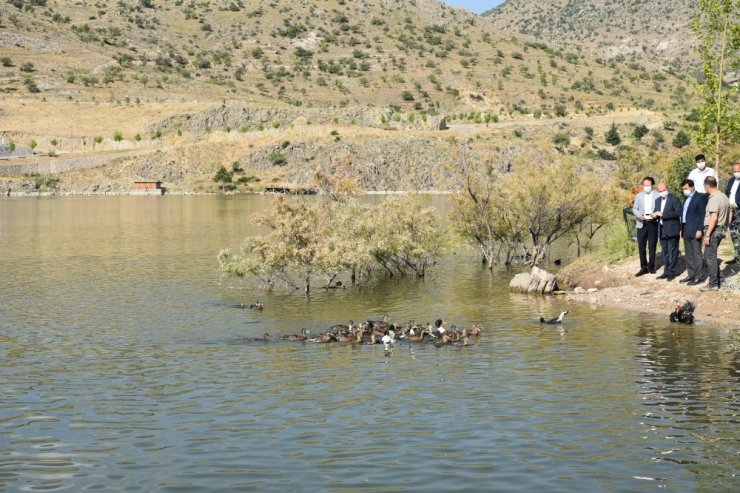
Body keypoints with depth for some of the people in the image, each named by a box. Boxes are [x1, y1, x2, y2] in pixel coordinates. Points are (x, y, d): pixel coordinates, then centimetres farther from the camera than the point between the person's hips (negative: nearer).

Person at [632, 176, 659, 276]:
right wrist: (639, 215, -10)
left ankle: (651, 266, 16)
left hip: (653, 224, -3)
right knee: (641, 246, 2)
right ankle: (643, 267, 8)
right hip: (641, 224, 3)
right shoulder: (639, 196, 10)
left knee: (652, 246, 4)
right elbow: (635, 209, 10)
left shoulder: (657, 195, -1)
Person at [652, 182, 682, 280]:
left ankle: (671, 272, 2)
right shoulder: (658, 200, 15)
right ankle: (666, 271, 16)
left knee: (672, 252, -2)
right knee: (665, 252, 11)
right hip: (662, 230, 7)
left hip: (671, 230, -7)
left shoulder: (674, 199, -7)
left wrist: (663, 214, -21)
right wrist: (655, 214, -4)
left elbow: (678, 212, -18)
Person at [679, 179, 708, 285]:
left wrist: (700, 230, -19)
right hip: (686, 230, 9)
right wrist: (682, 229, 12)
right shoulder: (687, 198, 17)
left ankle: (699, 277, -3)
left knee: (697, 254, -6)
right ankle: (691, 275, 17)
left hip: (695, 231, -9)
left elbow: (703, 215, -13)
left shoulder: (700, 197, -8)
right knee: (689, 254, 11)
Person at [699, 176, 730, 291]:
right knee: (709, 256, 18)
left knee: (710, 257, -4)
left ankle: (713, 284, -1)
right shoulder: (724, 196, 12)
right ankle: (715, 280, 22)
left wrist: (707, 234, -22)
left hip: (713, 230, -9)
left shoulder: (714, 198, -18)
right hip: (721, 229, 9)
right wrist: (724, 228, 25)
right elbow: (728, 214, 18)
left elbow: (714, 218, -24)